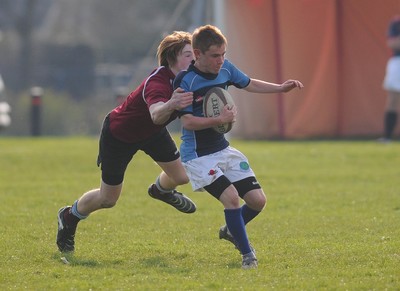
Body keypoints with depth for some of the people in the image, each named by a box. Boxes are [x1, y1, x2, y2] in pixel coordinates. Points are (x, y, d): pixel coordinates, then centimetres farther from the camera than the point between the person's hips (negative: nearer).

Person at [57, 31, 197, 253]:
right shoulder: (157, 83, -42)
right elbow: (156, 115, -62)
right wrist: (171, 105, -84)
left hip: (151, 132, 7)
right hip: (118, 134, -7)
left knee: (182, 176, 1)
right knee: (108, 199, 5)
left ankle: (161, 190, 40)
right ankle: (69, 216, 36)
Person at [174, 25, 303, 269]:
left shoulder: (225, 68, 0)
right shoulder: (185, 81, -20)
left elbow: (249, 84, 19)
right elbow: (188, 121, -24)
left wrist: (281, 88, 10)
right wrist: (221, 119, -32)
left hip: (223, 149, 7)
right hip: (198, 155, -7)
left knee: (258, 200, 2)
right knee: (231, 197, -24)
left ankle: (231, 231, 32)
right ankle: (247, 254, -9)